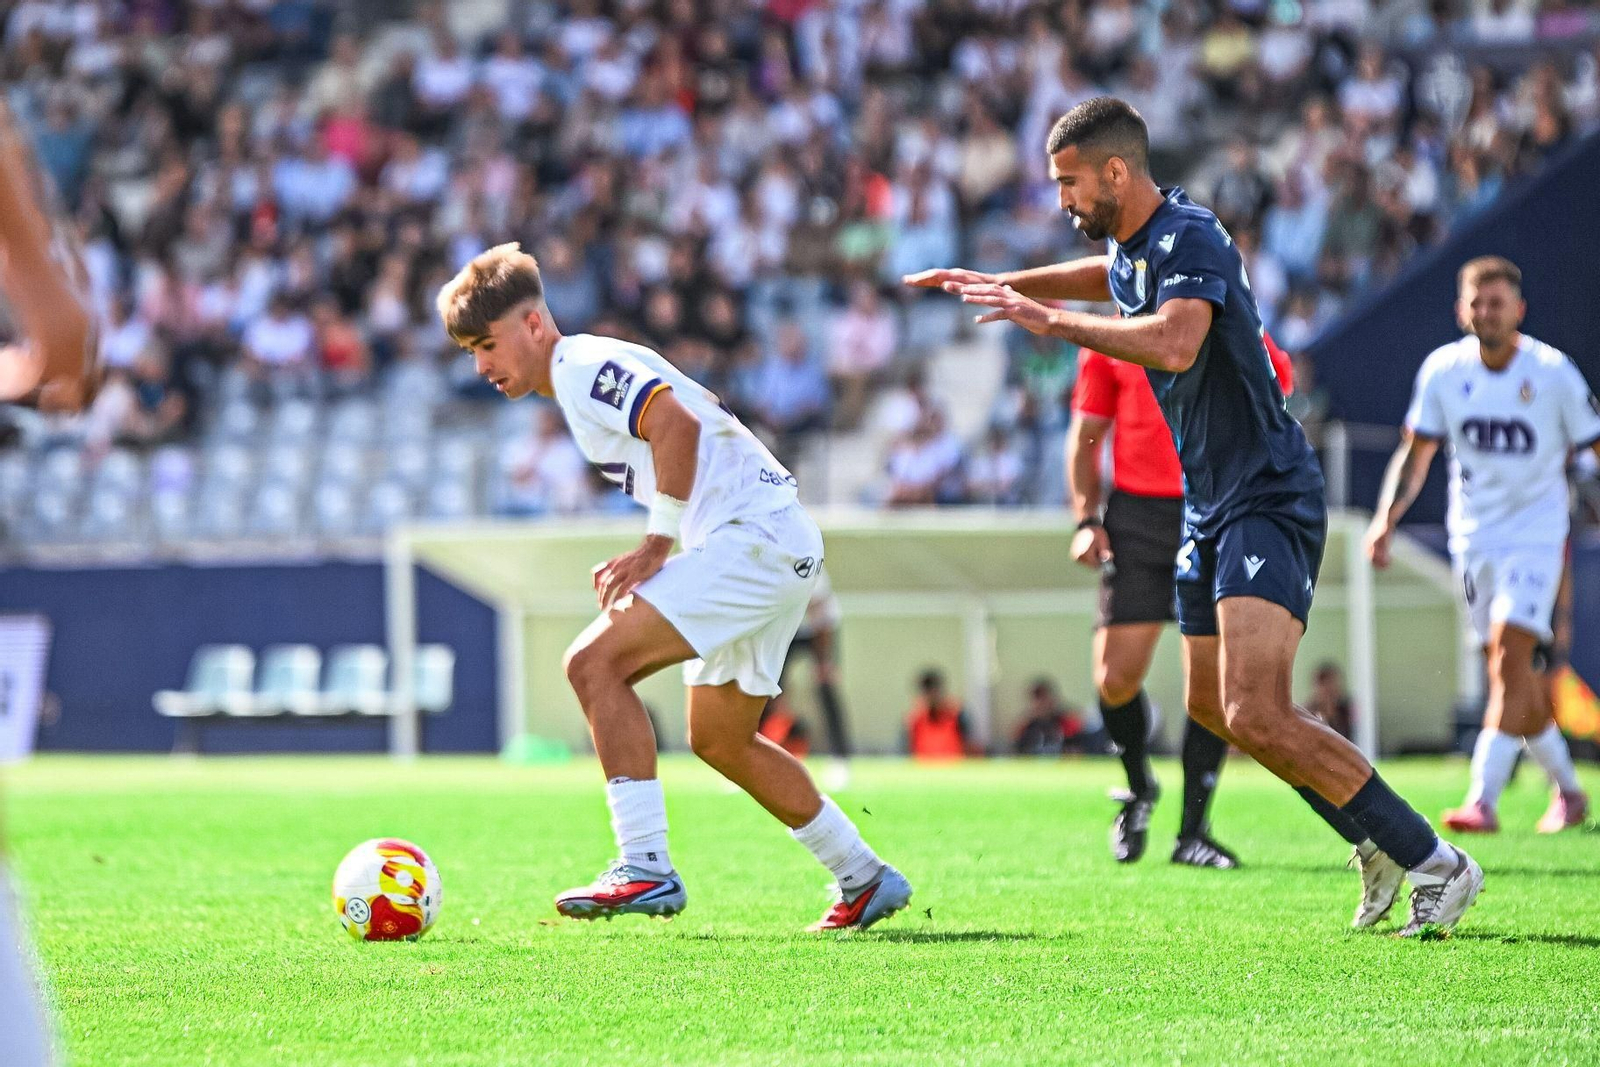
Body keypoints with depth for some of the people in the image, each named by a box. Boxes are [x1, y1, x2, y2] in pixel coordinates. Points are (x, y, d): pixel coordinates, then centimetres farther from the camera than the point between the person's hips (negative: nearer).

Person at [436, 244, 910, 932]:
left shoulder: (581, 364, -9)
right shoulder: (586, 376, 21)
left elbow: (676, 421, -26)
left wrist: (657, 545, -20)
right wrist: (649, 559, 13)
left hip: (753, 538, -11)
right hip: (779, 545, 11)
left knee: (595, 662, -19)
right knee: (719, 740, 21)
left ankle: (645, 869, -21)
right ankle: (864, 879, 29)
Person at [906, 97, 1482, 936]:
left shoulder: (1190, 239, -18)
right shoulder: (1131, 246, 12)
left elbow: (1174, 343, -38)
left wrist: (1055, 321, -29)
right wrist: (999, 283, 36)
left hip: (1268, 499, -11)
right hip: (1208, 506, 11)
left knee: (1256, 715, -21)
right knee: (1212, 704, 17)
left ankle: (1435, 866, -12)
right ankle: (1378, 843, 28)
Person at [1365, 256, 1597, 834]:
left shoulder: (1553, 373, -10)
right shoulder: (1443, 370, -1)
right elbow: (1415, 453, 7)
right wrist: (1386, 518, -5)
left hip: (1536, 532, -4)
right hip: (1472, 536, 4)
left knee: (1509, 656, -19)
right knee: (1507, 672, 6)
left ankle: (1482, 799, -24)